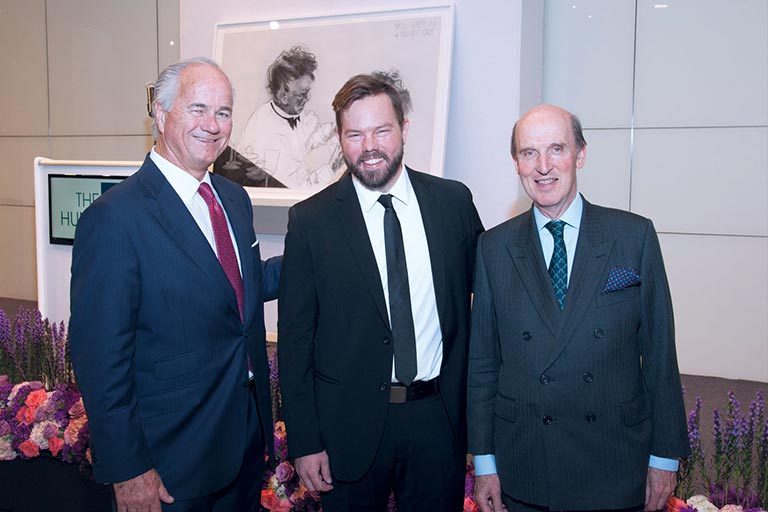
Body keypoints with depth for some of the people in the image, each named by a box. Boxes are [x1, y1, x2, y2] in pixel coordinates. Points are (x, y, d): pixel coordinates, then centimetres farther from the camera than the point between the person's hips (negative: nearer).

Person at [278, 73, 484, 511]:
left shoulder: (454, 201, -1)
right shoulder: (310, 220, -6)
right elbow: (295, 337, -4)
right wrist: (305, 442, -5)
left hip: (439, 414, 2)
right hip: (351, 421, -1)